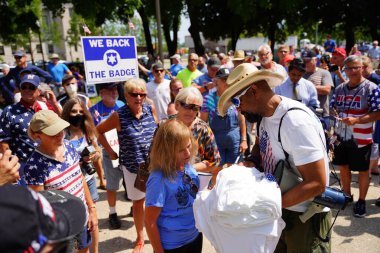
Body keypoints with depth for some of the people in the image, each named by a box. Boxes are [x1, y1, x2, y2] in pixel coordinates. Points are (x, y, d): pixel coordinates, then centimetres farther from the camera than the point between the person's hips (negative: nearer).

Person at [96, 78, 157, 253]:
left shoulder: (150, 109, -5)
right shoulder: (119, 116, -13)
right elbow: (98, 131, 0)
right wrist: (110, 152, 0)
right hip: (132, 167, -2)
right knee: (138, 202, 13)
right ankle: (140, 239, 33)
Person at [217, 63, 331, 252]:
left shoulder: (295, 120, -28)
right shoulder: (265, 116, -3)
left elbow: (316, 183, -28)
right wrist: (251, 163, -4)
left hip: (306, 217, -7)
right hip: (280, 210, 7)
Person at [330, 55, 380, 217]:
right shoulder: (340, 88, 5)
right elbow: (332, 107, 13)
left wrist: (356, 120, -25)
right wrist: (333, 114, -9)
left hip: (361, 139, -5)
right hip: (341, 136, 5)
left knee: (363, 170, 9)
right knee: (343, 166, 17)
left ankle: (361, 201, 27)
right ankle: (346, 195, 37)